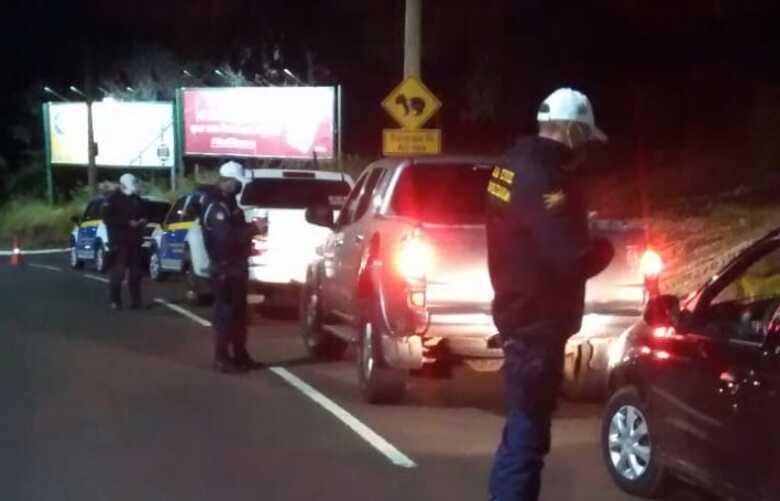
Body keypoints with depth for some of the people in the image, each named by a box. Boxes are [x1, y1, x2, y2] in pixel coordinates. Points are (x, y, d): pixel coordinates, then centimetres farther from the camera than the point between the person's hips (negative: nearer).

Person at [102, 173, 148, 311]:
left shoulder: (137, 199, 12)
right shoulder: (112, 200, -6)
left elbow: (144, 214, 23)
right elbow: (108, 219, -16)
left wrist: (143, 220, -2)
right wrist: (128, 223, -21)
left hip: (135, 241, 6)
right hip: (119, 241, -6)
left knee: (135, 272, 9)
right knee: (117, 272, -9)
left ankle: (135, 300, 16)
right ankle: (115, 301, -5)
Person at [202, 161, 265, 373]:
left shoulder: (228, 202, 14)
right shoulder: (215, 205, -18)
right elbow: (226, 236, -28)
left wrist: (252, 228, 3)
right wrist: (253, 229, -22)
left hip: (236, 265, 10)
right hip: (224, 268, -10)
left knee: (239, 312, 14)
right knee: (225, 312, -6)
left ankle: (240, 354, 22)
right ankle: (222, 358, -1)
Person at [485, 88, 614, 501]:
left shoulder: (515, 164, 7)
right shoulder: (543, 179, -23)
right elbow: (573, 260, -28)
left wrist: (579, 226, 5)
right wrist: (604, 247, -8)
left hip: (518, 312, 10)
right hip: (536, 321, -10)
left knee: (523, 424, 24)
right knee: (527, 433, -3)